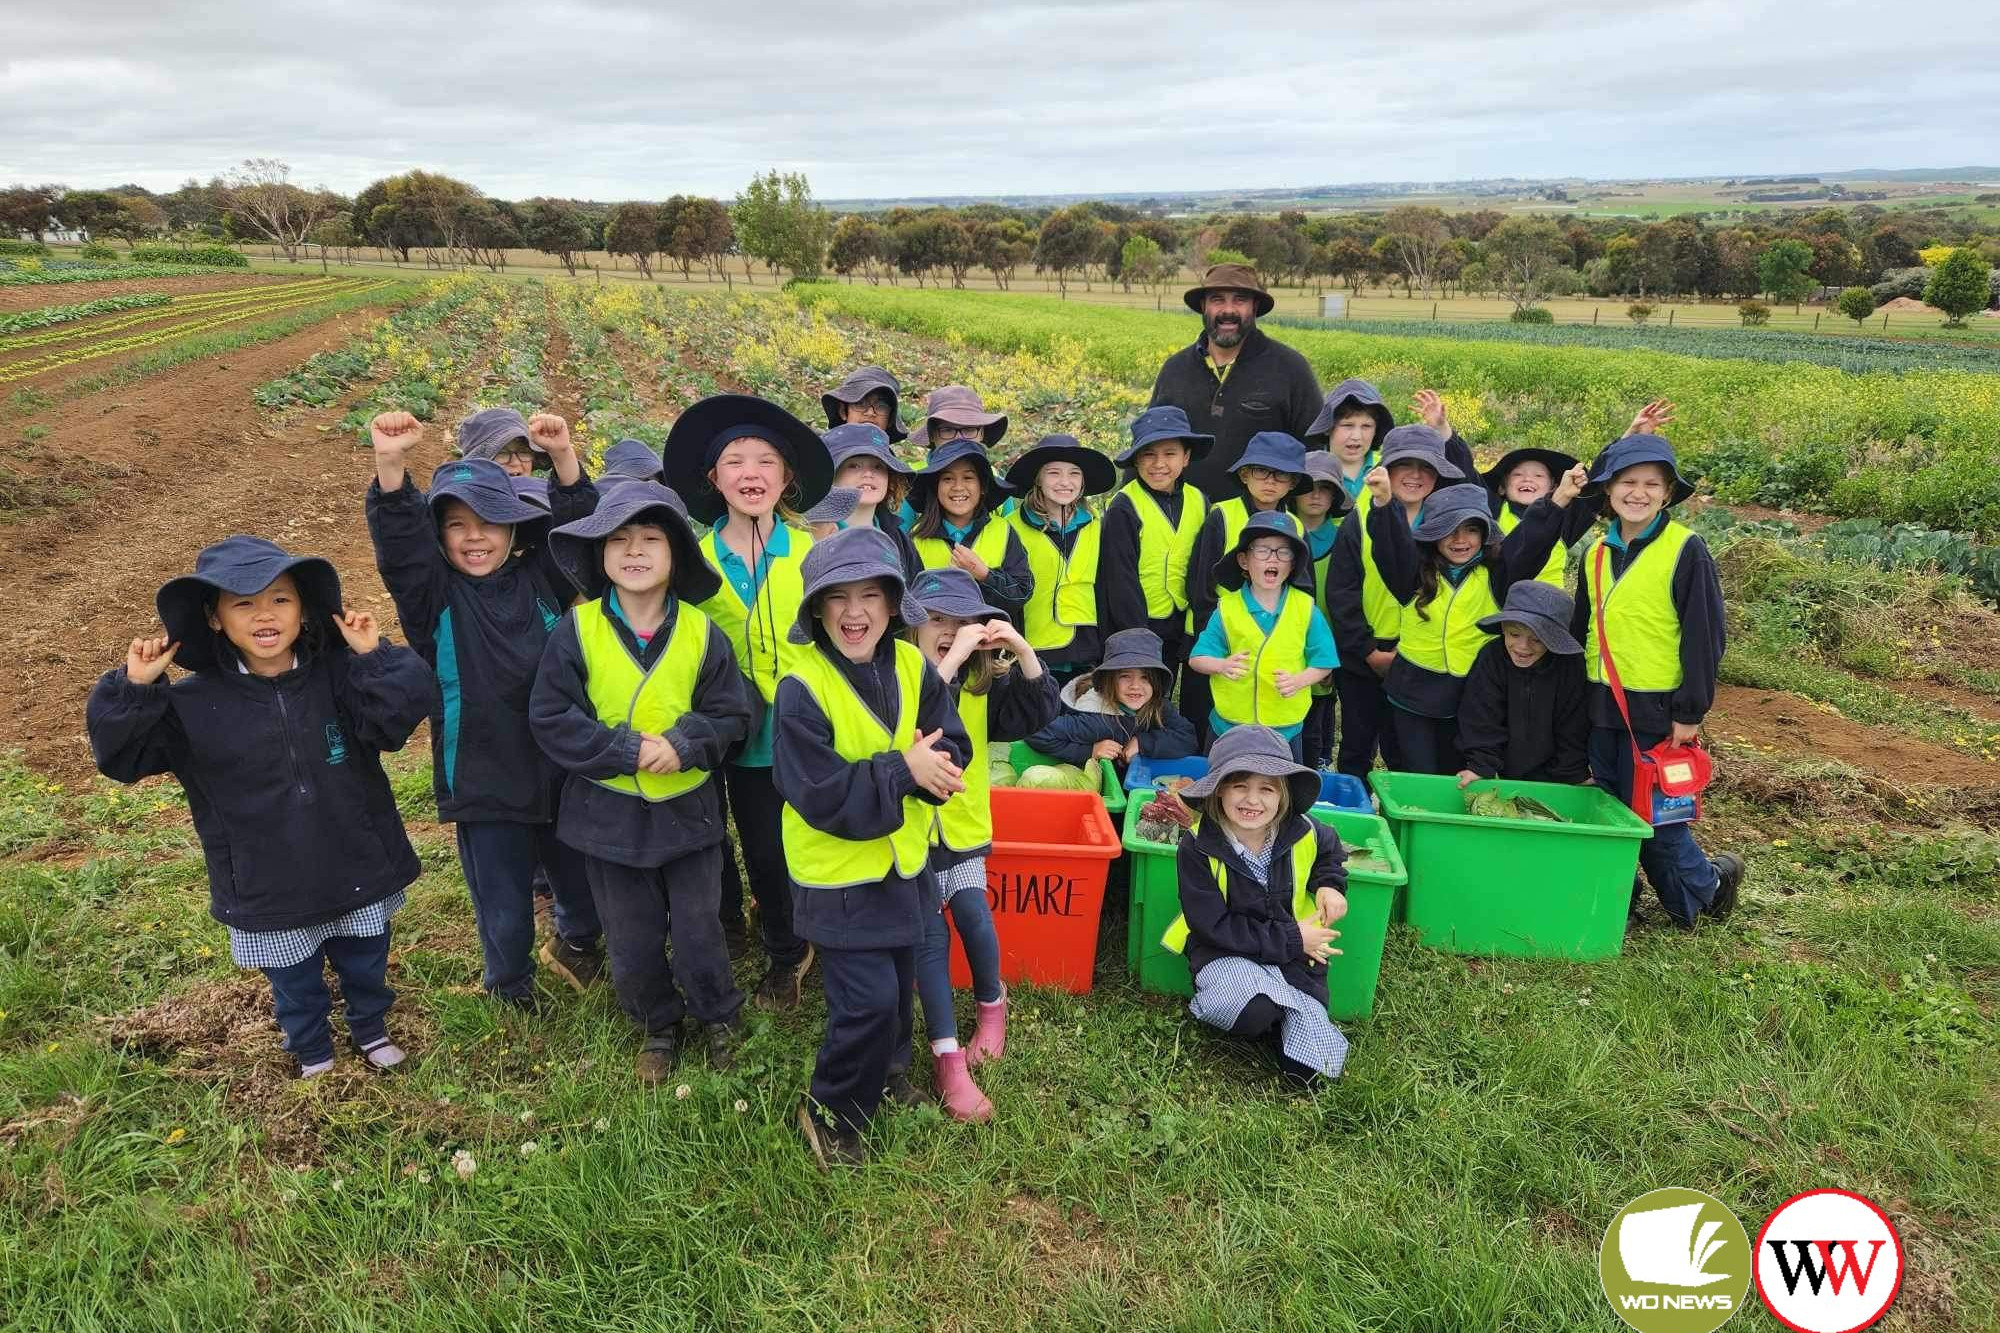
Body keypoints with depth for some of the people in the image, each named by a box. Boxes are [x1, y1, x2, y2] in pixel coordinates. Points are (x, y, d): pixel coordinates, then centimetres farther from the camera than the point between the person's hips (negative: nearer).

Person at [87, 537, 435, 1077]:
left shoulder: (338, 675, -12)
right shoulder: (194, 703, -11)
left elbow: (400, 714, -23)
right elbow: (120, 755, -10)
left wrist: (376, 658, -33)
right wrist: (135, 688, -24)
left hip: (358, 875, 0)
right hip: (270, 894, 0)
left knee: (366, 970, 25)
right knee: (297, 991, 23)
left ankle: (370, 1031, 54)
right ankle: (313, 1056, 51)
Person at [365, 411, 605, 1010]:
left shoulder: (540, 578, 0)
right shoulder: (433, 595, -7)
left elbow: (578, 525, -7)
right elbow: (396, 539, -21)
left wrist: (563, 456, -23)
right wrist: (390, 464, -37)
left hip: (564, 771, 2)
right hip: (485, 781, -2)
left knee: (584, 882, 20)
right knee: (504, 909, 12)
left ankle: (574, 942, 53)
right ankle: (510, 990, 40)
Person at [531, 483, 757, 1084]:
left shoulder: (702, 632, -7)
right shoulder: (576, 631, -10)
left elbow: (731, 716, -3)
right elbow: (551, 719, -11)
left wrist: (684, 744, -21)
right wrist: (628, 750, -20)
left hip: (687, 808, 0)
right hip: (610, 813, 0)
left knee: (699, 930, 12)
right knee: (631, 940, 14)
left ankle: (719, 1017, 37)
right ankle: (657, 1026, 38)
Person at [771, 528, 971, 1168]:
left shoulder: (911, 667, -5)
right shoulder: (802, 687, -23)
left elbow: (950, 749, -5)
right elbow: (822, 796, -26)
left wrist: (929, 766, -27)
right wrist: (904, 769, -26)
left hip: (904, 861, 6)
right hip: (838, 874, -6)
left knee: (898, 991, 21)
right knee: (869, 1000, -7)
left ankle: (878, 1077, 48)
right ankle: (831, 1111, 19)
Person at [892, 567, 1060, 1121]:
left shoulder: (983, 683, 0)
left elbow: (1039, 709, -11)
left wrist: (1021, 648, -23)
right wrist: (954, 657, -38)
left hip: (963, 827, 3)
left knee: (974, 917, -11)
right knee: (930, 936, -6)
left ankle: (992, 1003, 22)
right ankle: (947, 1058, 4)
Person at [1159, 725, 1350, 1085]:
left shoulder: (1303, 834, -7)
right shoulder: (1198, 848, -18)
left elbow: (1330, 849, 19)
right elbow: (1214, 927, -17)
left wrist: (1330, 883, -3)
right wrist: (1291, 940, -19)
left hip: (1294, 953, 3)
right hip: (1226, 953, -3)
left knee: (1313, 1068, -12)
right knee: (1253, 1010, -38)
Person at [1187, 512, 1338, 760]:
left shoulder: (1306, 609, -3)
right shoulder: (1227, 609, -5)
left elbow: (1322, 663, 1)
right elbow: (1196, 659, -3)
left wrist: (1297, 681, -18)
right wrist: (1223, 665, -24)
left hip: (1286, 728, 0)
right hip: (1229, 725, 0)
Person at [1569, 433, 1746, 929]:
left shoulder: (1686, 551, -11)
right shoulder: (1597, 553, 7)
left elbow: (1704, 637, -12)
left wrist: (1690, 712, -13)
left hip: (1656, 709, -6)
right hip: (1601, 706, 6)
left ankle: (1707, 885, 27)